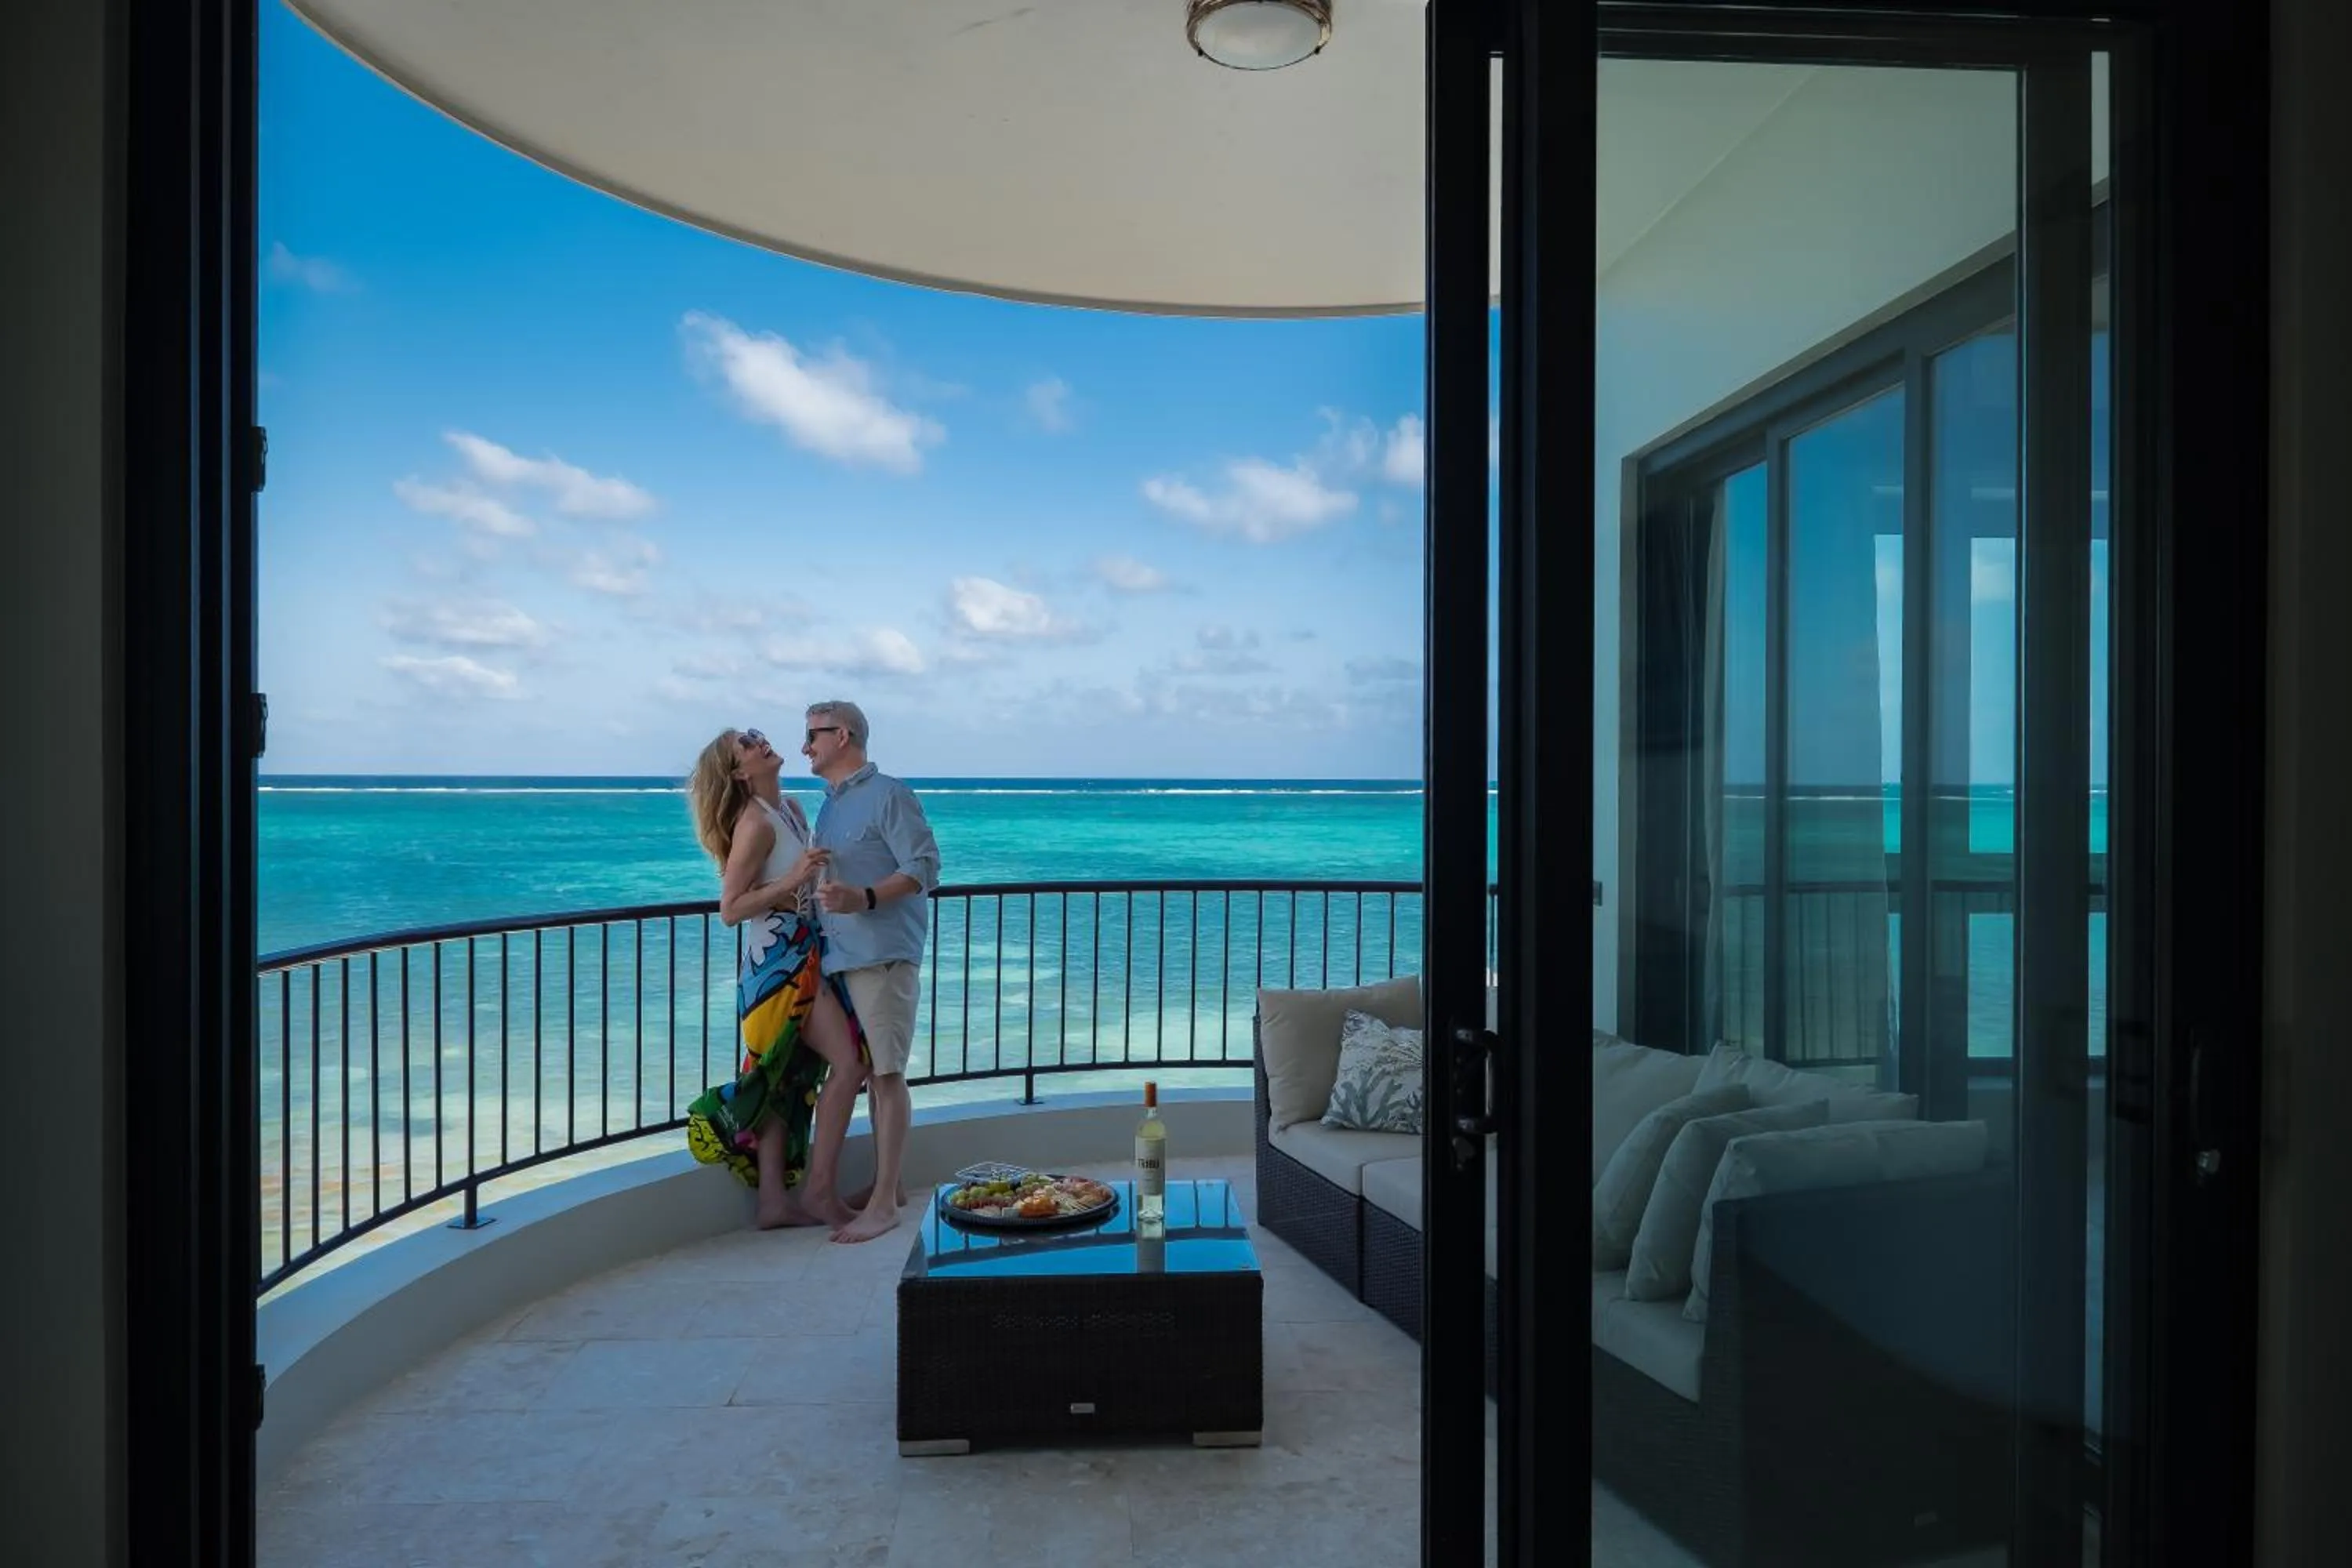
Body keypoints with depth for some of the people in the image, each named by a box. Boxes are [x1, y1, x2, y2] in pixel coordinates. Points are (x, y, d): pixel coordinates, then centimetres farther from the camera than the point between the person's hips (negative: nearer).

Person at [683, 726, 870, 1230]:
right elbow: (730, 909, -16)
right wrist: (793, 881, -24)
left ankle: (774, 1201, 16)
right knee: (848, 1061, -10)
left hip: (802, 956, 9)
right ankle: (819, 1191, -2)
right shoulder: (755, 824, -15)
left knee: (781, 1079, 10)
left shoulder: (791, 807, 10)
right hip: (778, 961, -9)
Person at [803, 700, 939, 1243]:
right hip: (841, 956, 9)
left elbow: (924, 868, -14)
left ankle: (884, 1203, -4)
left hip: (884, 954, -9)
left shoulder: (887, 795, -7)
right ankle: (885, 1183, 22)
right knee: (870, 1072, 13)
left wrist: (864, 899, -25)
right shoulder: (829, 806, 20)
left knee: (887, 1074, -6)